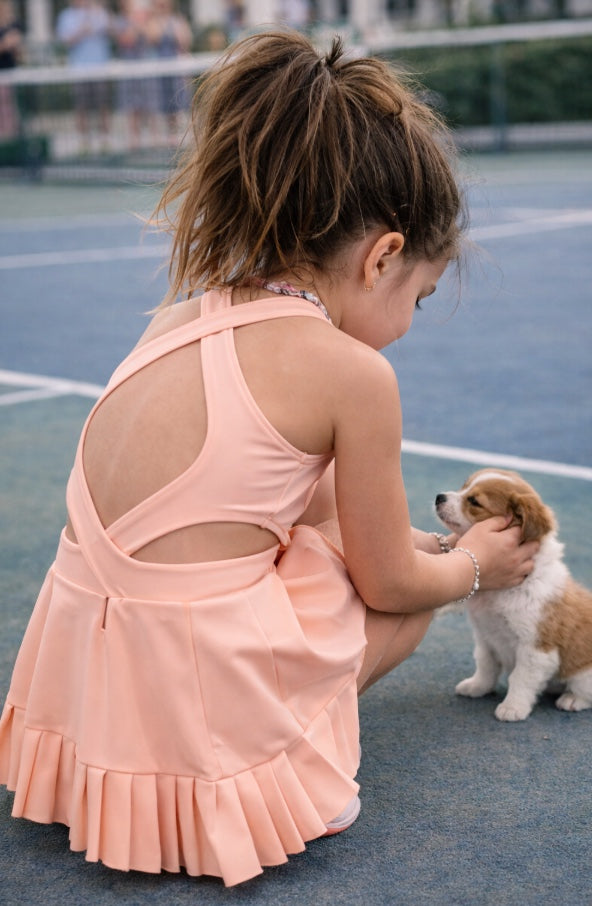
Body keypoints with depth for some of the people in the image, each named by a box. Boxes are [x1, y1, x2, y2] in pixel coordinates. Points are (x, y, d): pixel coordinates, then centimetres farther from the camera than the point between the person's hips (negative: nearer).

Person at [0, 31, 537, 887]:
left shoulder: (189, 315, 9)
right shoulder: (352, 372, -13)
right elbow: (391, 583, 1)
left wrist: (415, 538, 32)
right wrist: (472, 563, 22)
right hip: (198, 702, -7)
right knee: (420, 583, 19)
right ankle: (296, 756, 3)